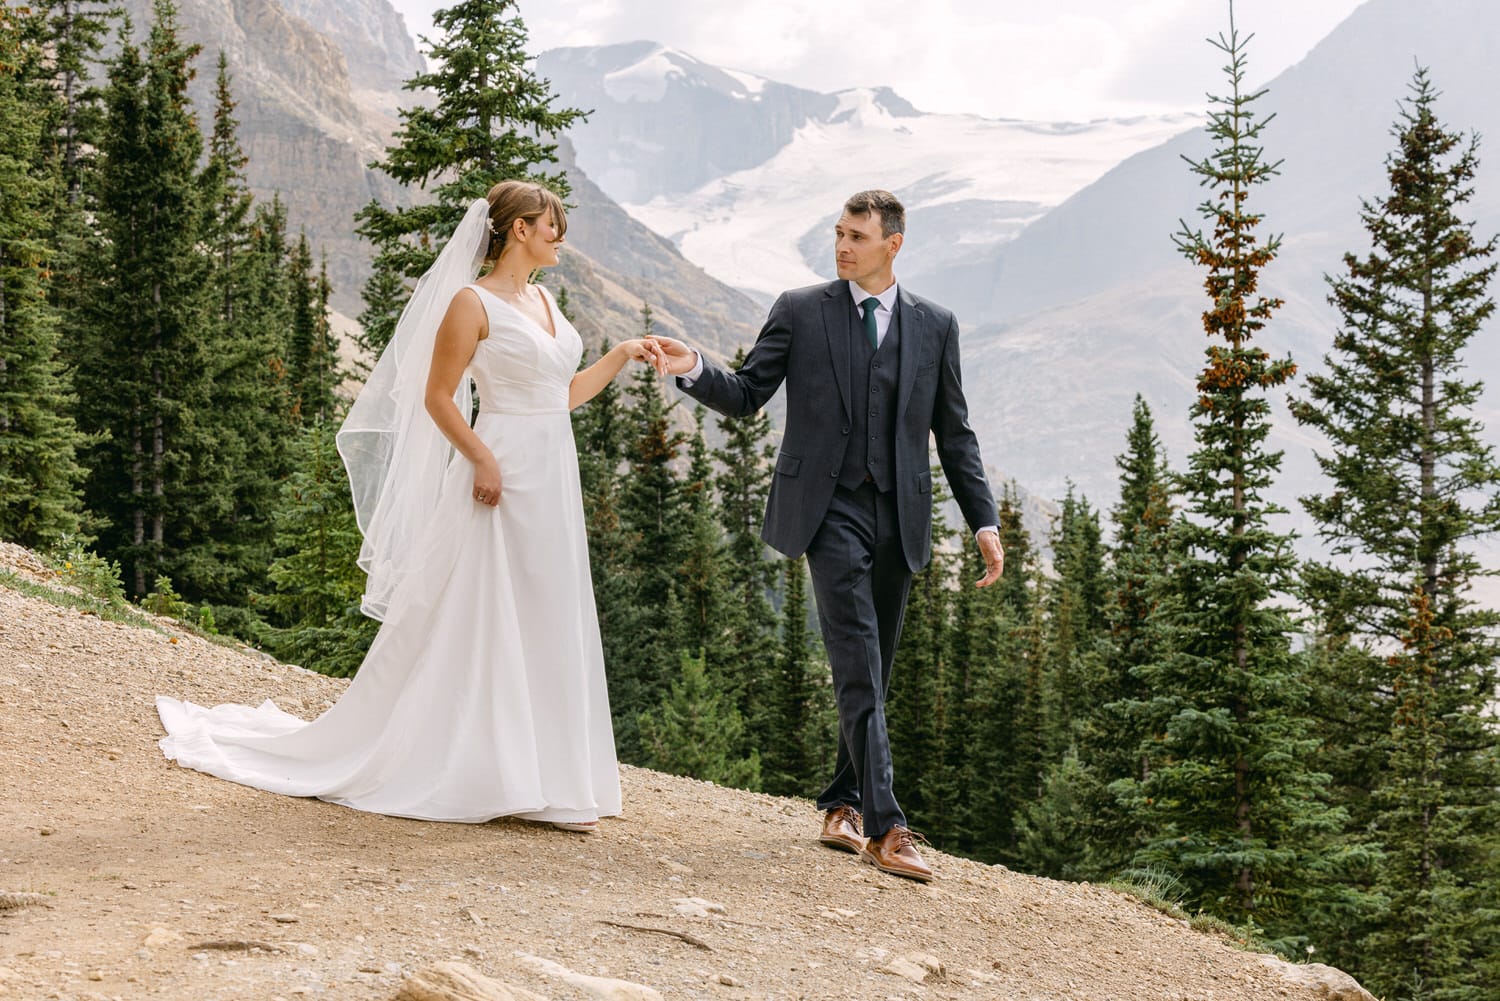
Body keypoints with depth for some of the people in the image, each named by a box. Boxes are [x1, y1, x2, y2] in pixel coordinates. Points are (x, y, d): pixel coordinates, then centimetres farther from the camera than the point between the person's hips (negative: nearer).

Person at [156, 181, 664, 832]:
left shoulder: (544, 301, 15)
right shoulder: (473, 303, -8)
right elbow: (437, 397, -10)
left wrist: (622, 355, 12)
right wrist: (482, 458, -20)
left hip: (553, 484, 8)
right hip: (502, 480, -8)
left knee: (548, 630, 9)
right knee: (472, 625, -2)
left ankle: (544, 782, 16)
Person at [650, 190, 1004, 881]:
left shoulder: (934, 325, 9)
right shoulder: (799, 311, 4)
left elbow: (953, 434, 12)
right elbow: (746, 395, 5)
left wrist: (984, 521, 6)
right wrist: (694, 370, -15)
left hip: (899, 515, 3)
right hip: (828, 508, -3)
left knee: (873, 674, 10)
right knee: (858, 668, -13)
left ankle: (842, 806, 25)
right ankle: (884, 827, -15)